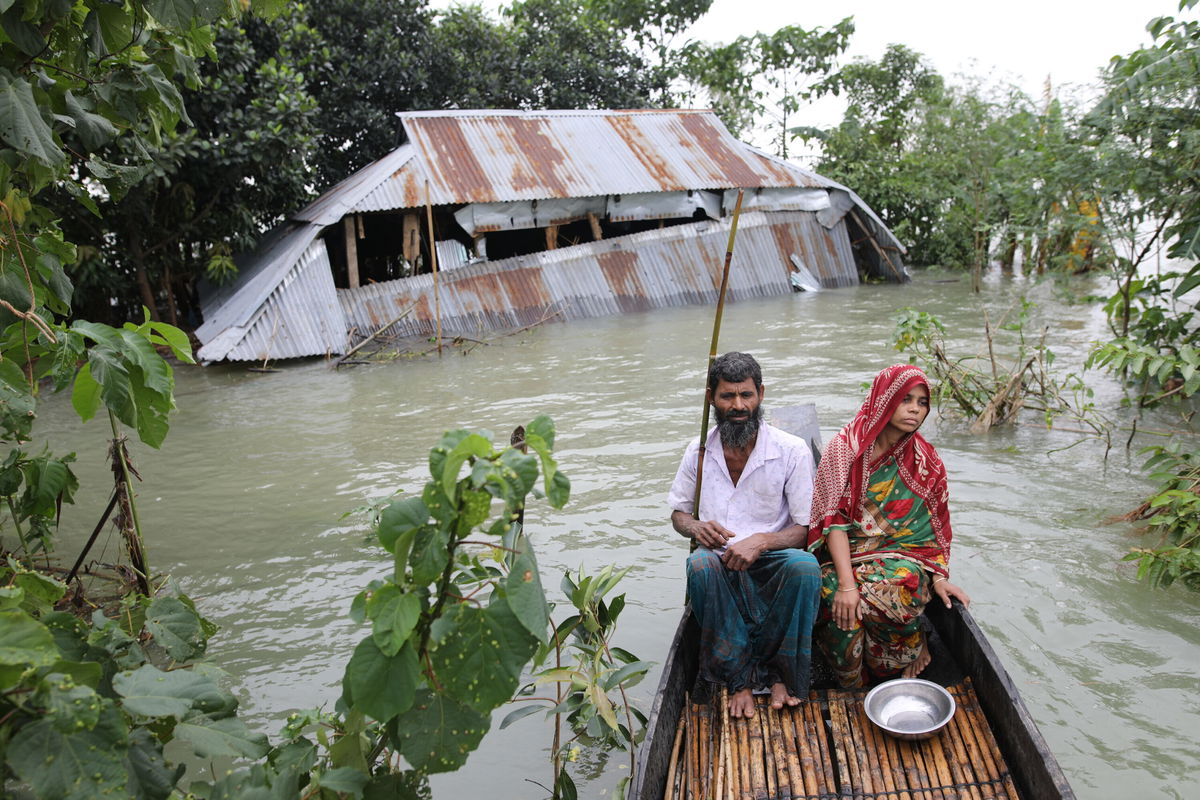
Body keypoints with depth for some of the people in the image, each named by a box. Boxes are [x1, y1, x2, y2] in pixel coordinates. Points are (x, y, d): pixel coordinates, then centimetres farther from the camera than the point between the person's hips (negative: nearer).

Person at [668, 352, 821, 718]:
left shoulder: (792, 450, -3)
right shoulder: (698, 452, 5)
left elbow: (806, 528, -5)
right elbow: (678, 512, 15)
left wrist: (761, 541, -24)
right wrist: (695, 527, -11)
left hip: (771, 565, -1)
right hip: (721, 568, 1)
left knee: (805, 566, -35)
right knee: (700, 564, -34)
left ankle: (779, 674, -13)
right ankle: (739, 680, -20)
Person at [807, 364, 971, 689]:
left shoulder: (926, 460, 6)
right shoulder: (845, 448, -4)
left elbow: (936, 525, 12)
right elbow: (834, 519, -10)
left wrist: (939, 577, -4)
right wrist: (846, 583, -21)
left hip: (904, 557, 1)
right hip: (846, 553, -1)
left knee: (892, 594, -33)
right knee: (834, 597, -32)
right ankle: (854, 688, -7)